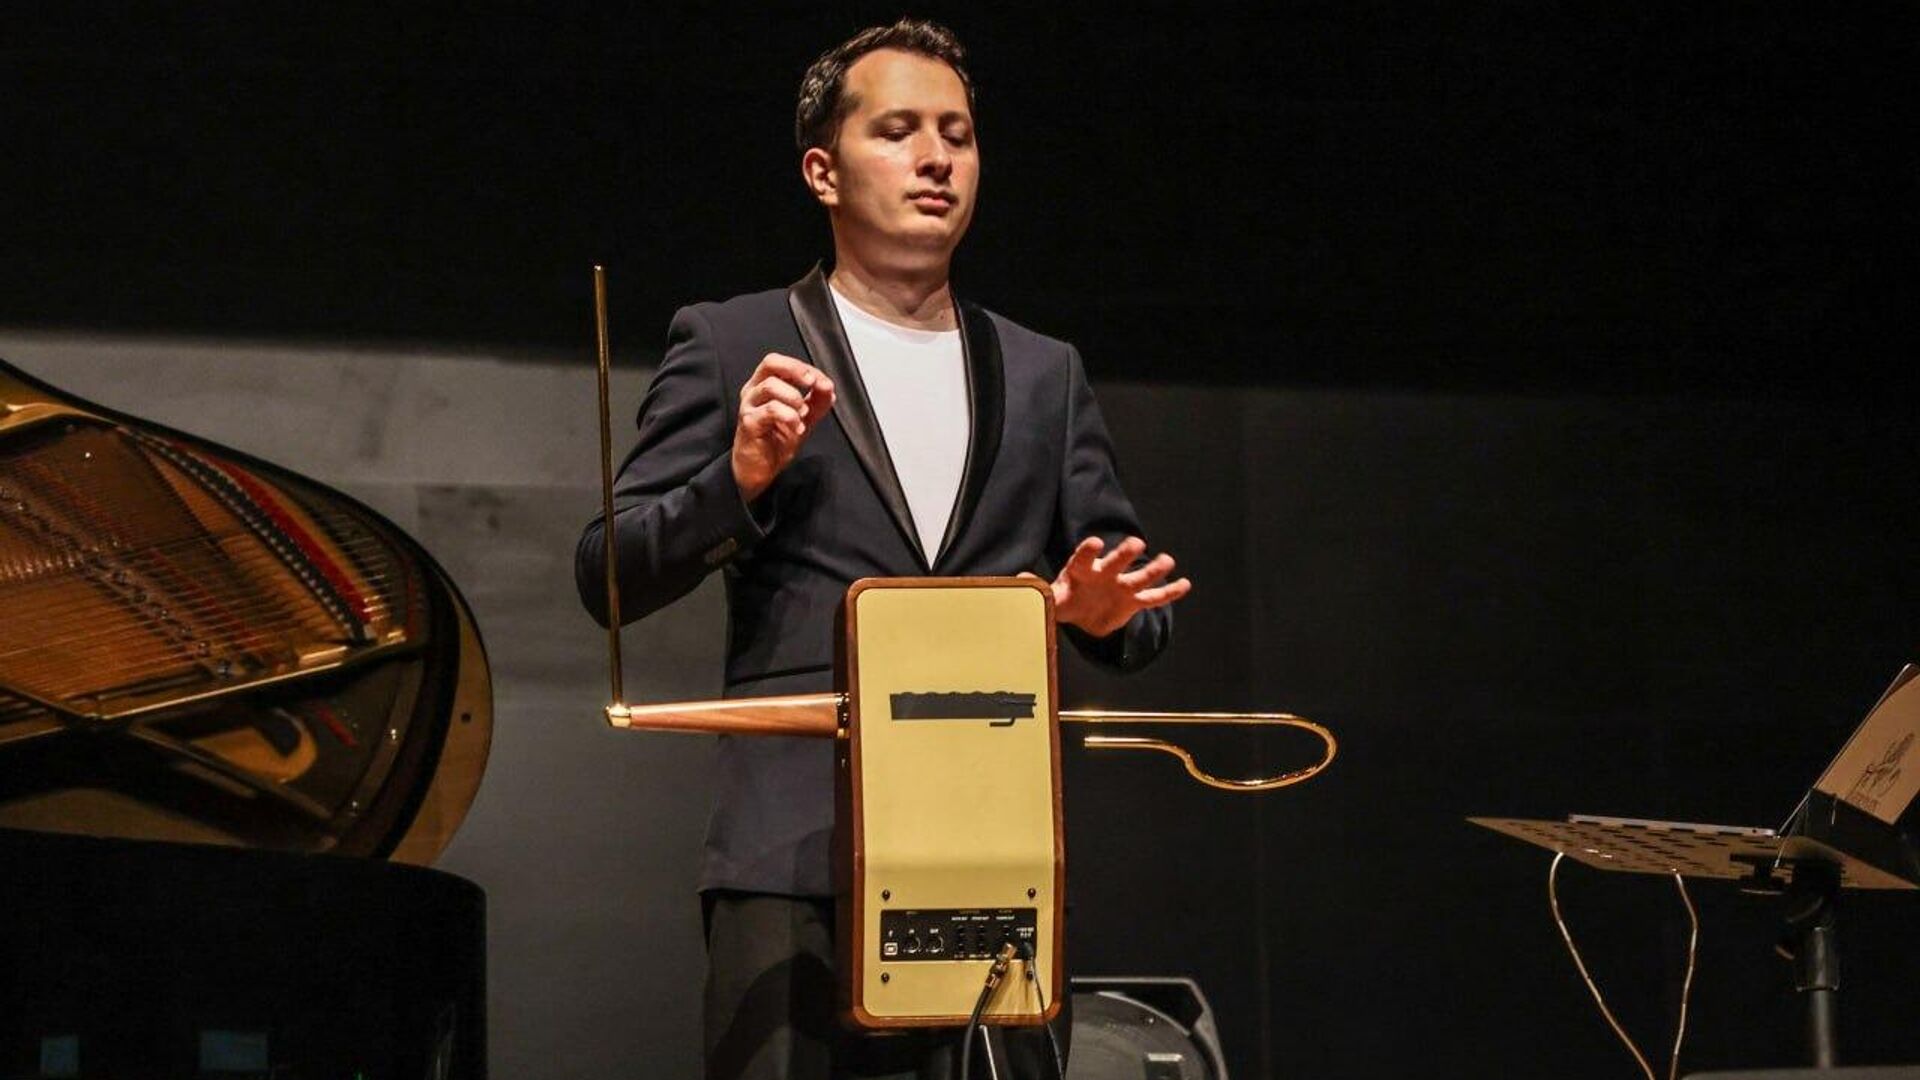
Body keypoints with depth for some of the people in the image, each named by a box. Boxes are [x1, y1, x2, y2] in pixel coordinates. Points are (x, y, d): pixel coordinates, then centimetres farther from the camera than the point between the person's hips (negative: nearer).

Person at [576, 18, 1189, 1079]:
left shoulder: (1045, 374, 20)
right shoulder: (732, 346, 9)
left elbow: (1136, 598, 19)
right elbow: (608, 577, 4)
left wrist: (1106, 613, -5)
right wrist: (739, 481, -13)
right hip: (796, 865, -3)